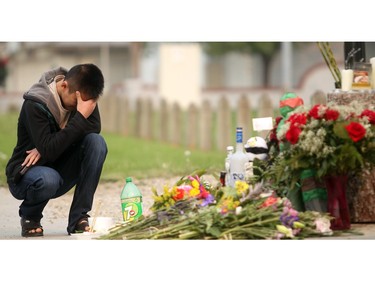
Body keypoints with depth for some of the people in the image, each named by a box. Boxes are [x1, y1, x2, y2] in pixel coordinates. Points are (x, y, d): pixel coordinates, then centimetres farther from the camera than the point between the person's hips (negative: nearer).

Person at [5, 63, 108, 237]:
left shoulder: (84, 94, -6)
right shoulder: (35, 105, -24)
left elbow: (94, 128, -17)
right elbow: (48, 149, -32)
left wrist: (46, 149, -25)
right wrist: (80, 117, -35)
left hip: (62, 171, 5)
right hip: (28, 173, -5)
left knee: (97, 142, -21)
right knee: (48, 179, -41)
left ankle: (79, 218, -16)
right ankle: (30, 216, -4)